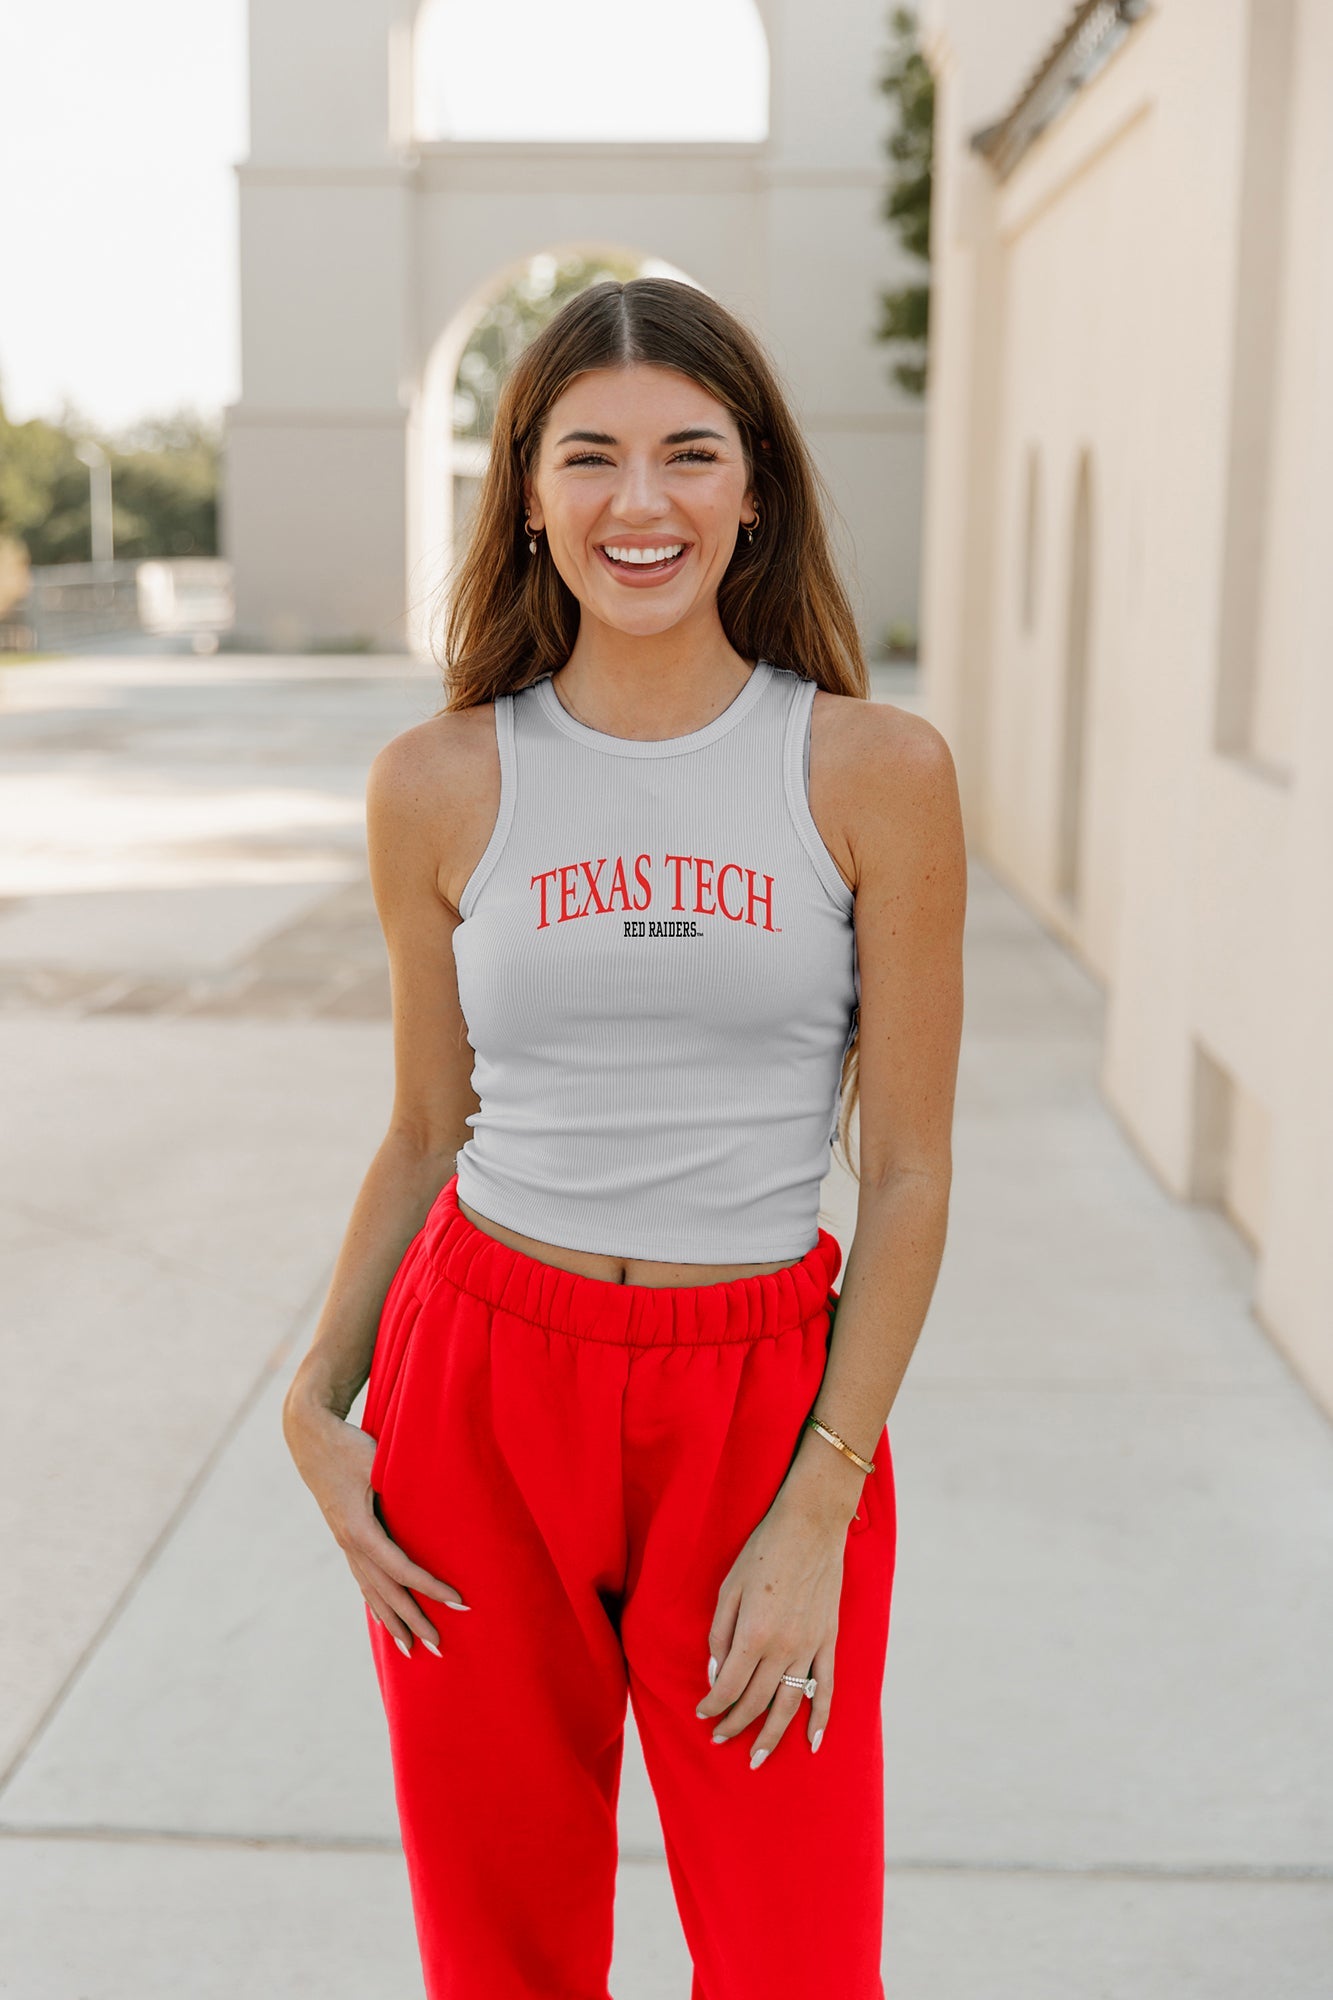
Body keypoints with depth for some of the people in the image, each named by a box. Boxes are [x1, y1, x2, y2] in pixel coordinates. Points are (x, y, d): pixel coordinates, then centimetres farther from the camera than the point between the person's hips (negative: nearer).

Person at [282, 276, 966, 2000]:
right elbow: (426, 1131, 8)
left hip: (767, 1405, -1)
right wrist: (314, 1405, -1)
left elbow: (908, 1171, -5)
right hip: (478, 1393, 2)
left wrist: (818, 1511, -9)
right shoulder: (441, 785, -1)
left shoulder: (875, 771, -6)